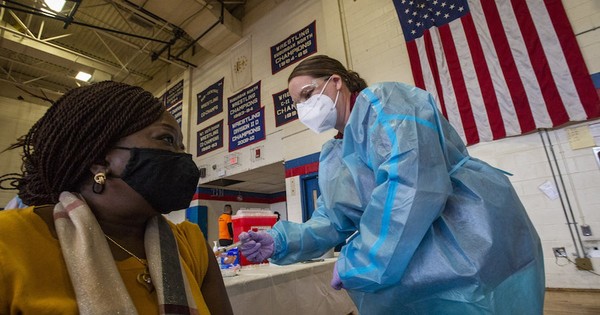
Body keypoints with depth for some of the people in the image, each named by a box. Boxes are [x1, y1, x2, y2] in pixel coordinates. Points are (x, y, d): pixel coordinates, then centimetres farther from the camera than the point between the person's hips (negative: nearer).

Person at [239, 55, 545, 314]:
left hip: (468, 248, -7)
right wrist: (282, 242, -7)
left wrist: (358, 261, -21)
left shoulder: (379, 100, -14)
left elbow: (414, 183, -28)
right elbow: (330, 221, 9)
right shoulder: (333, 156, 11)